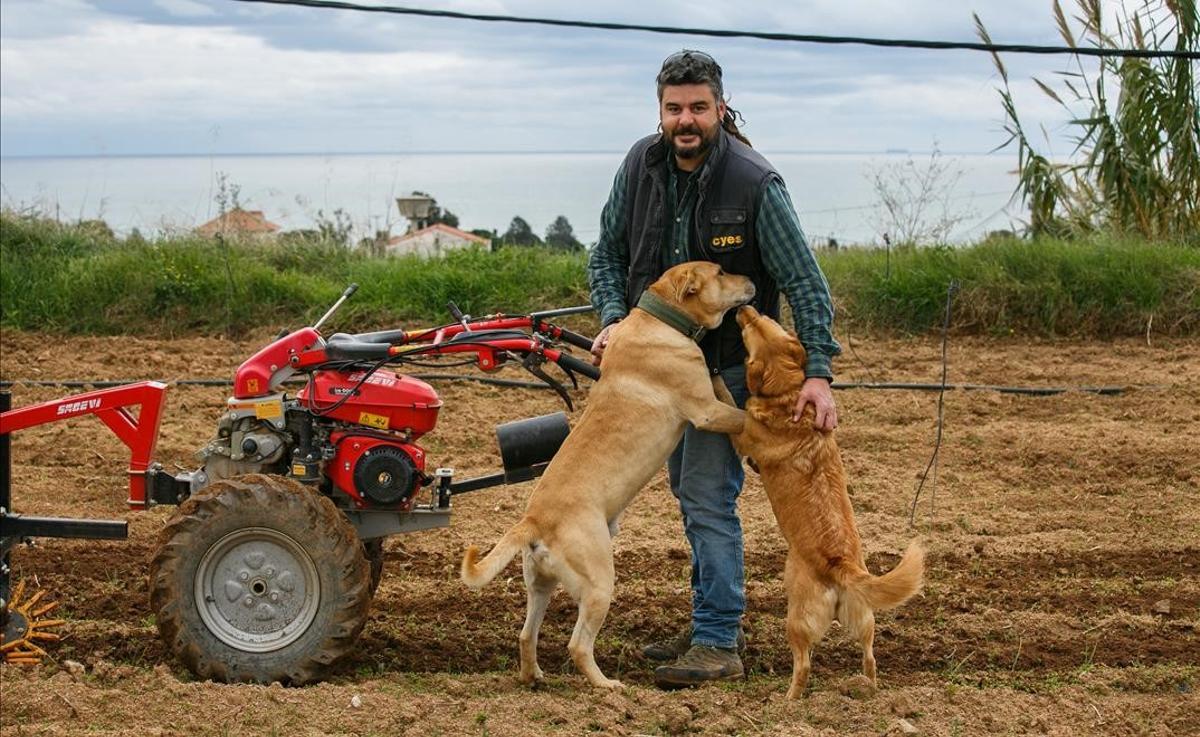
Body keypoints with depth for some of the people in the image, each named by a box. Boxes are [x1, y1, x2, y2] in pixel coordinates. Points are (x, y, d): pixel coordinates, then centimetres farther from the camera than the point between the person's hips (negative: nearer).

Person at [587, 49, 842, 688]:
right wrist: (613, 317, -13)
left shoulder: (755, 184, -21)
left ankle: (718, 645, -5)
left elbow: (806, 283, -19)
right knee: (689, 491, 16)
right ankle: (713, 621, 30)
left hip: (728, 364, -7)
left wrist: (818, 372, -27)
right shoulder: (641, 165, -6)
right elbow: (608, 252, 5)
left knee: (708, 496, -12)